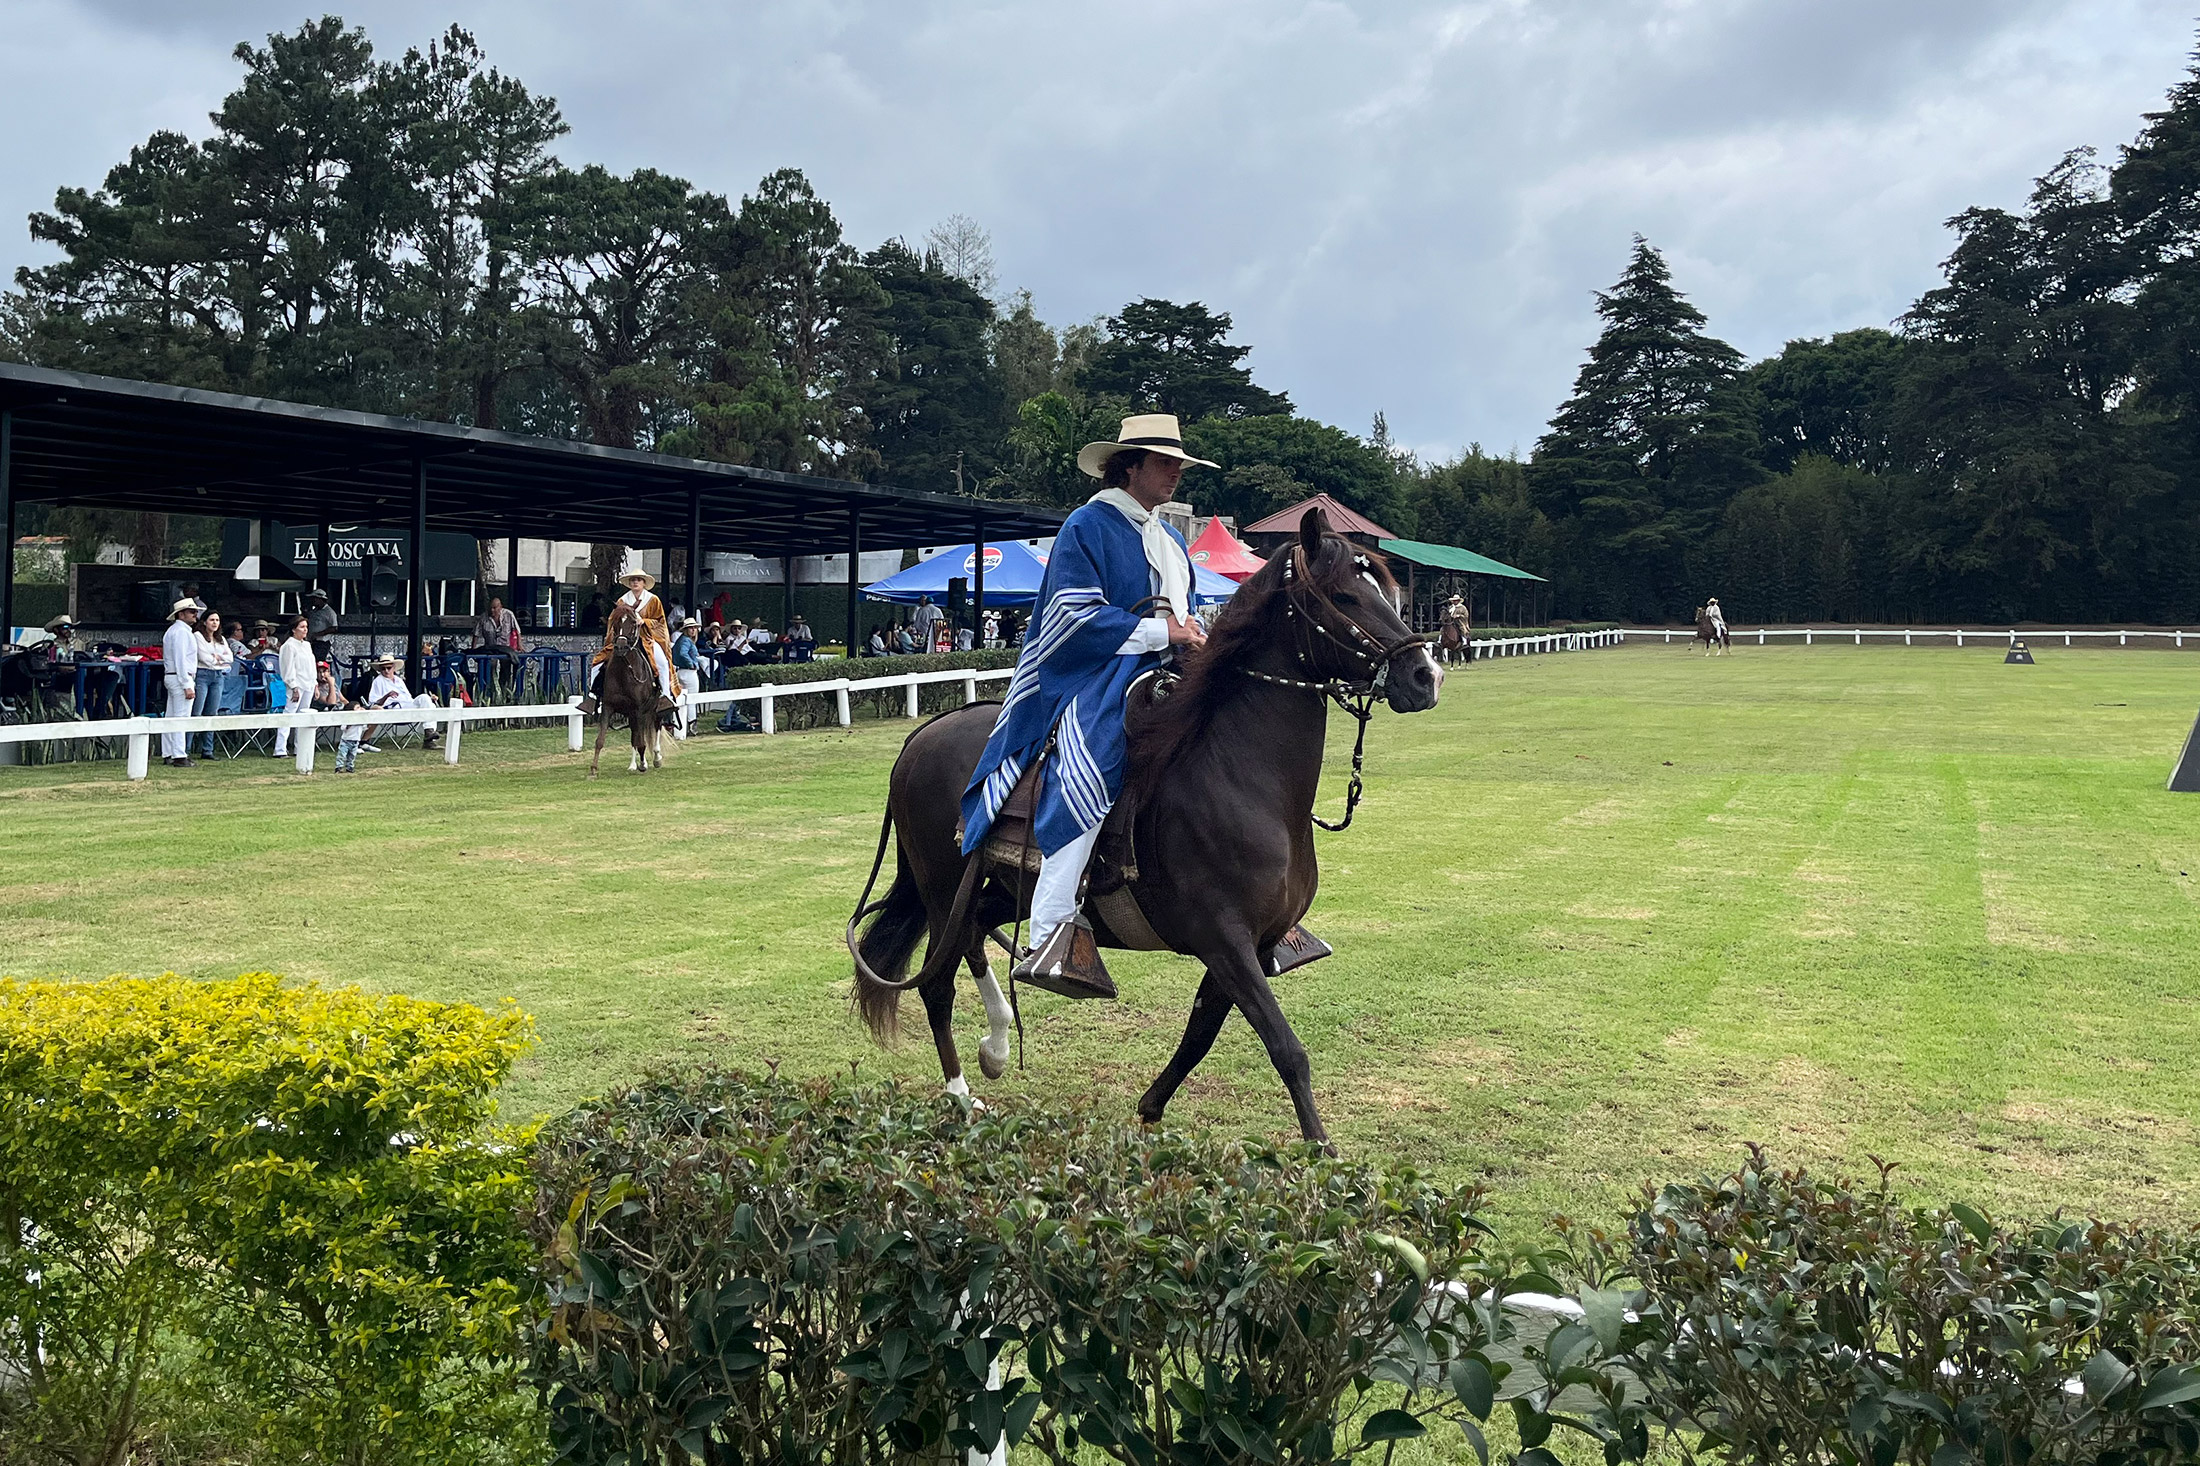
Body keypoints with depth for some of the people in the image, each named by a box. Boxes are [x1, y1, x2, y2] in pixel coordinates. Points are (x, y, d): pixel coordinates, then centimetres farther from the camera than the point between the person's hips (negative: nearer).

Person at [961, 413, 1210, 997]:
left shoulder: (1169, 540, 24)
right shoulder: (1087, 526, -3)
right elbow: (1076, 616, -13)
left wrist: (1193, 635, 5)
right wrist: (1162, 631, -16)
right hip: (1096, 672, -9)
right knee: (1089, 770, -34)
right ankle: (1054, 933, -38)